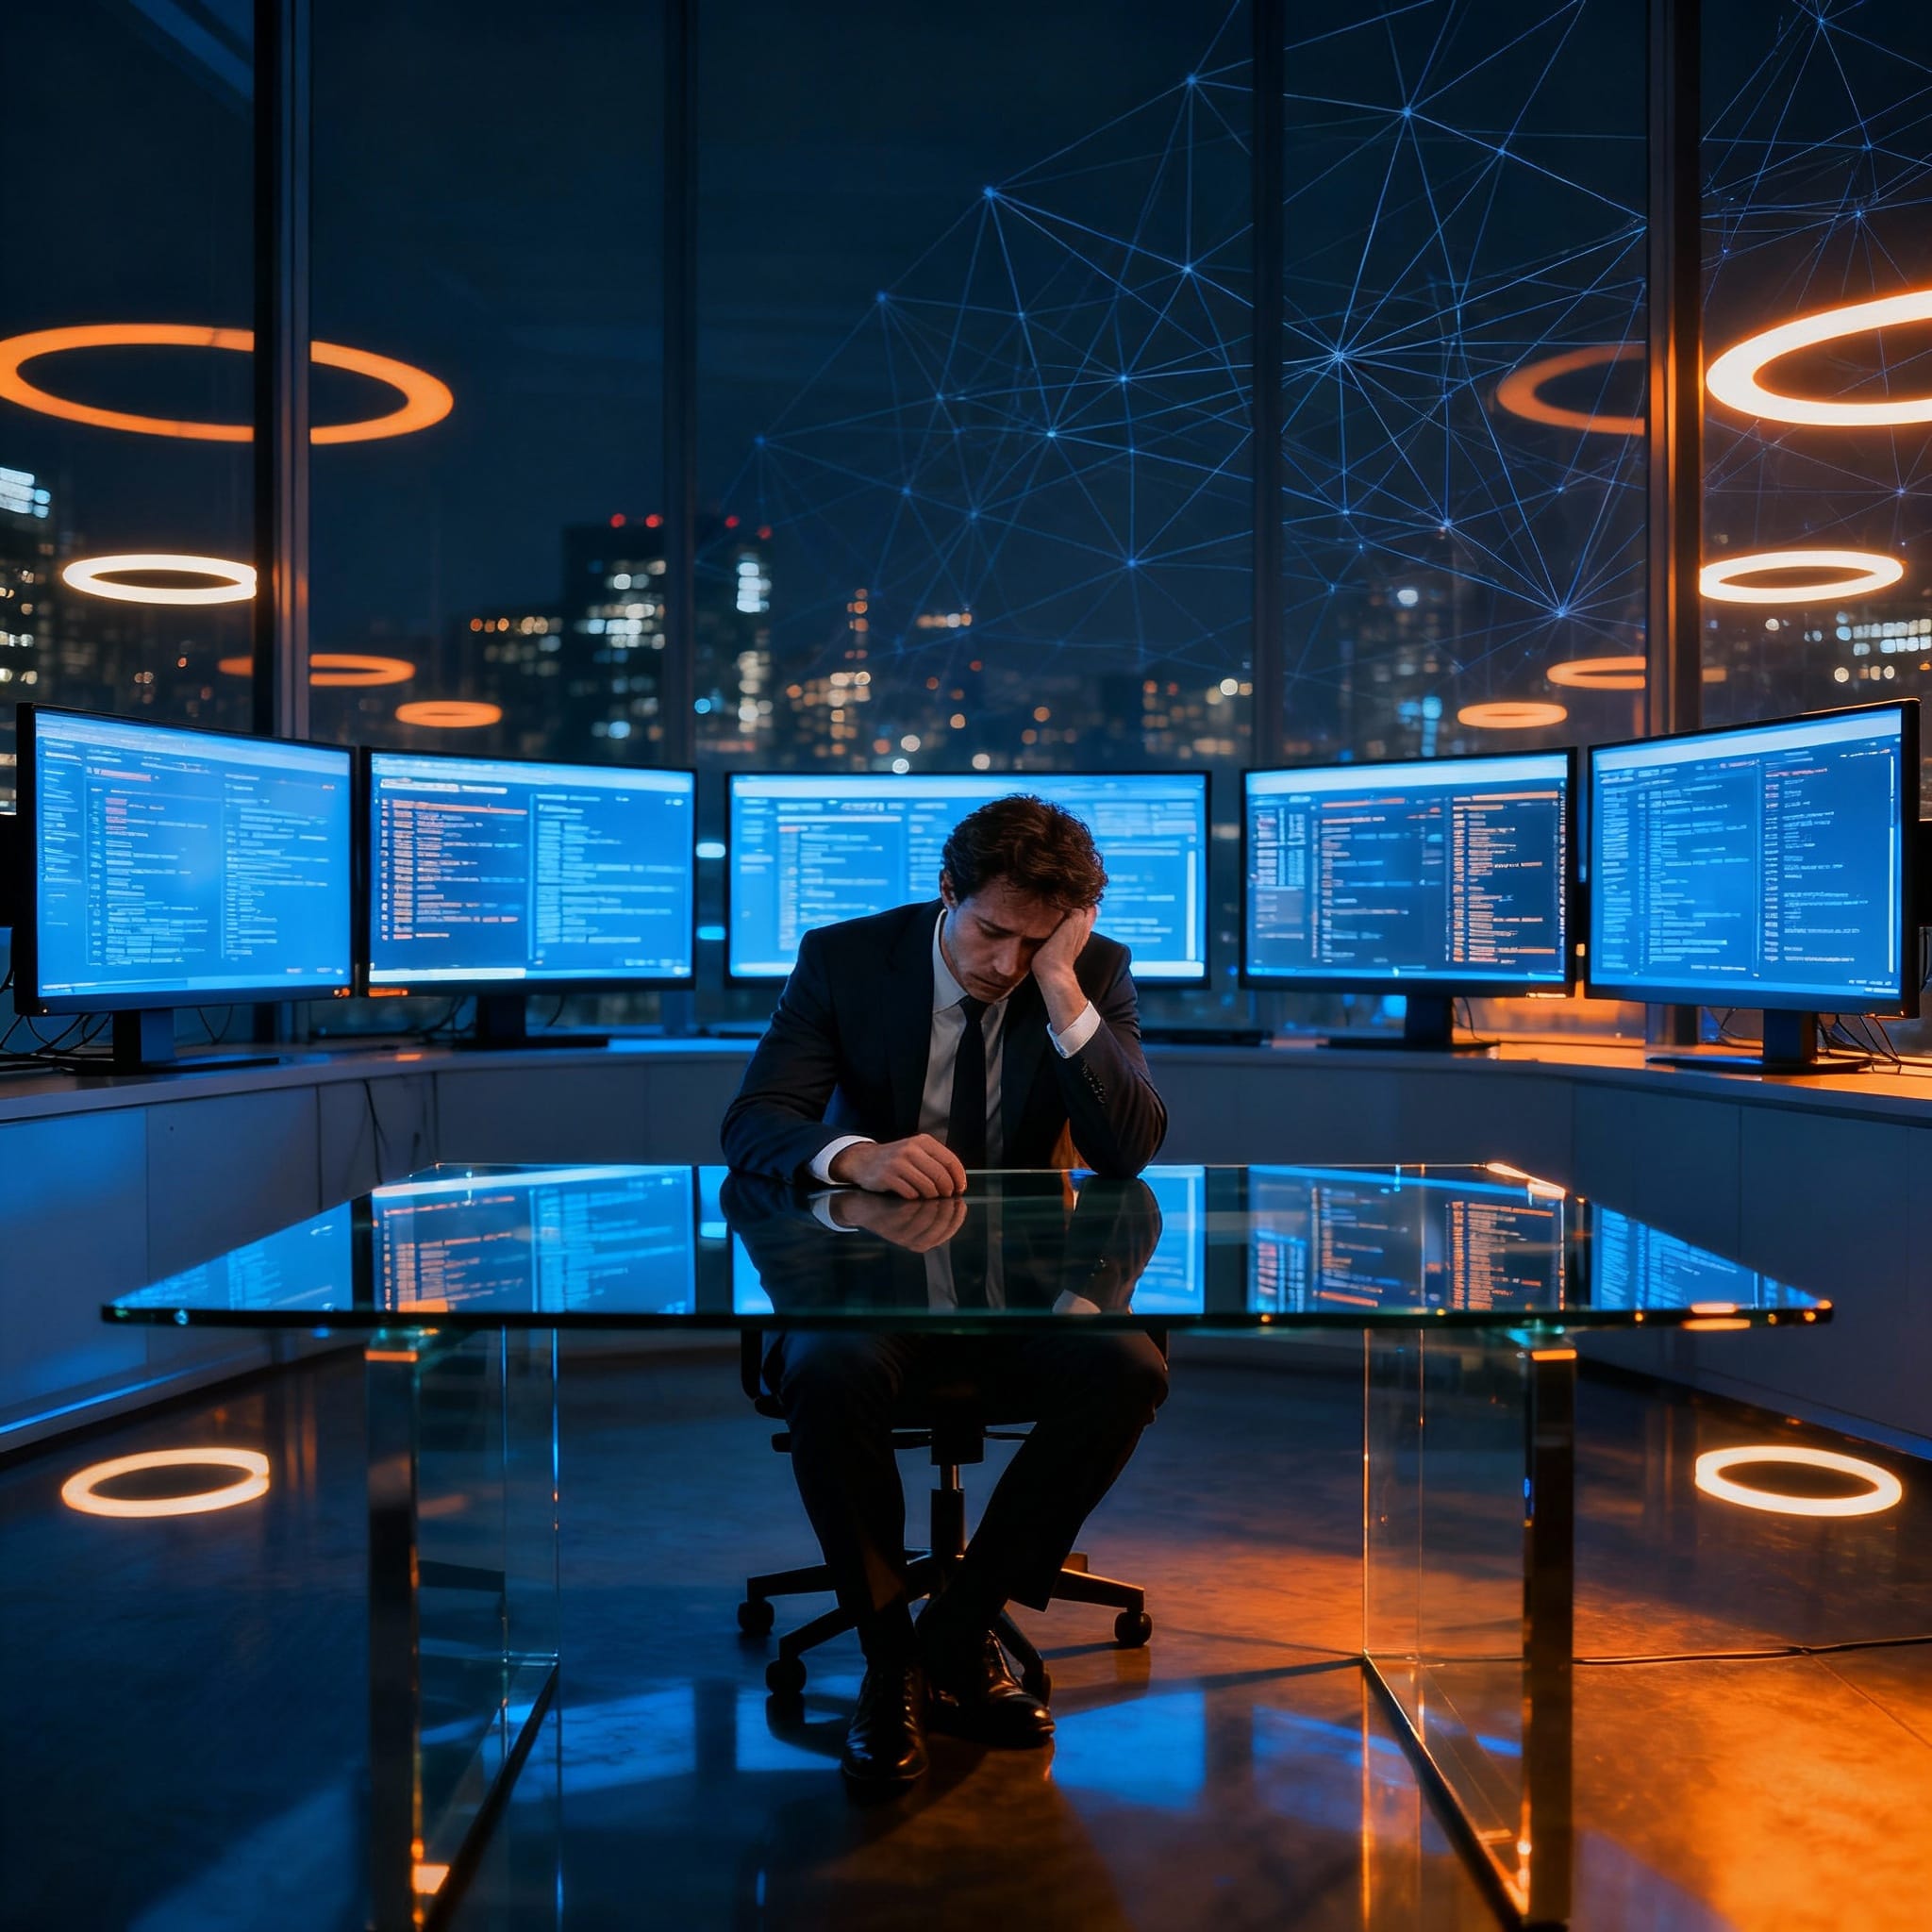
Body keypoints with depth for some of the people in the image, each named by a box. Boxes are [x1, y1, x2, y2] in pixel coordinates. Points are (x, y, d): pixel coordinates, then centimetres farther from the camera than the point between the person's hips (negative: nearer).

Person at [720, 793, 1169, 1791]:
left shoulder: (1096, 974, -3)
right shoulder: (845, 958, -5)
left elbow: (1131, 1154, -13)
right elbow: (750, 1125, -11)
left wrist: (1061, 988, -21)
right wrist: (856, 1158, -33)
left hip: (1024, 1286, 2)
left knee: (1129, 1370, -28)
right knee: (828, 1374, -34)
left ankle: (962, 1632, -7)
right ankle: (890, 1657, -9)